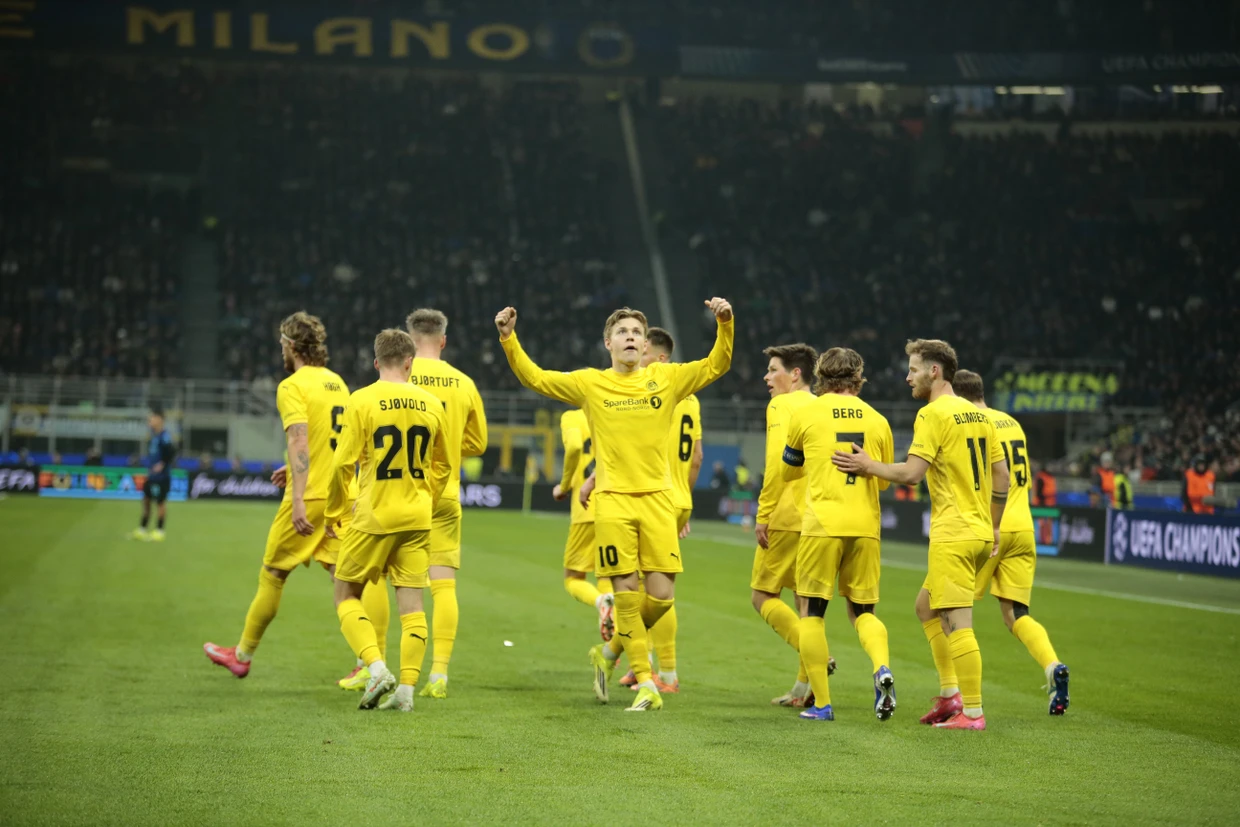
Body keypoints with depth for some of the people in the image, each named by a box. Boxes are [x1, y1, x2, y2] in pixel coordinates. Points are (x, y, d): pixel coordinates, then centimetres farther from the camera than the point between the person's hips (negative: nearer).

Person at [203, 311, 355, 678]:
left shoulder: (292, 386, -10)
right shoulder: (337, 382, 13)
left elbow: (299, 443, -22)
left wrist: (298, 501, -28)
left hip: (309, 497, -6)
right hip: (340, 497, 6)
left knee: (272, 575, 8)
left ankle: (242, 654, 21)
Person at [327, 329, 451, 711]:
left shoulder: (363, 400, -8)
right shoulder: (432, 404, 5)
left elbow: (344, 462, -8)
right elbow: (443, 466, 14)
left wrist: (333, 511, 5)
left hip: (374, 517, -3)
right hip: (417, 519, 4)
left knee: (346, 594, 9)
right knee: (411, 601, 6)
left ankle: (377, 668, -9)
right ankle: (407, 689, 3)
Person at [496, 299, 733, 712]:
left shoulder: (666, 378, 7)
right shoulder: (590, 383, 6)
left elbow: (716, 366, 4)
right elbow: (536, 378, 11)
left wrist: (725, 324, -12)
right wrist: (509, 339, 0)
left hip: (657, 498, 1)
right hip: (613, 500, -1)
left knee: (661, 594, -4)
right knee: (627, 595, -4)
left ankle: (610, 651, 22)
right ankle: (645, 683, 4)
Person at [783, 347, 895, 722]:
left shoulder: (805, 414, 3)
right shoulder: (877, 420, 9)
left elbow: (789, 470, 18)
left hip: (822, 522, -3)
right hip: (865, 525, 3)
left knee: (812, 610, 7)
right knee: (862, 610, 14)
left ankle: (821, 703, 4)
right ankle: (882, 667, -15)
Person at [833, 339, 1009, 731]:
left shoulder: (933, 414, -11)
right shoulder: (978, 415, 14)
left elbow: (911, 473, -18)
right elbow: (1001, 476, 15)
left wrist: (868, 466, -4)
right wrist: (994, 528, 23)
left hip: (952, 535, -9)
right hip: (979, 534, 9)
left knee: (957, 622, -6)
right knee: (927, 607, 20)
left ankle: (972, 712, -5)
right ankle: (950, 694, 19)